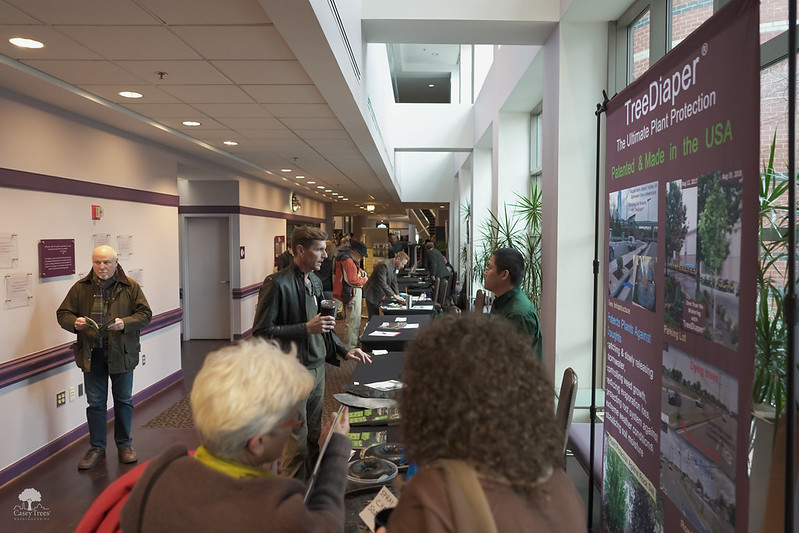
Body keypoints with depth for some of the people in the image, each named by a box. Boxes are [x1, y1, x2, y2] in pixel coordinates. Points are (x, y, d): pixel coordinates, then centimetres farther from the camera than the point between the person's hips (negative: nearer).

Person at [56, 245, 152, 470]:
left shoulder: (130, 287, -2)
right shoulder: (80, 288, 2)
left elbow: (145, 314, -3)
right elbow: (63, 313, 6)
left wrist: (125, 323, -21)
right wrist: (74, 323, -17)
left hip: (122, 353, -1)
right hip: (92, 354, 1)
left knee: (124, 401, 11)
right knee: (95, 402, 10)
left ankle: (124, 445, 27)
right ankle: (97, 448, 24)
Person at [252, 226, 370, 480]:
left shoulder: (315, 281, 11)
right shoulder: (277, 283, -15)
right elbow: (261, 331, -16)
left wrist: (344, 350, 11)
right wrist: (306, 328, -22)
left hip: (317, 368, 8)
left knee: (314, 437, 17)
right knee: (298, 443, 0)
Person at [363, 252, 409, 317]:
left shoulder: (394, 268, 5)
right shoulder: (384, 265, -25)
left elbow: (394, 283, 9)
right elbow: (382, 283, -31)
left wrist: (398, 296, -5)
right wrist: (395, 296, -32)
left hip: (380, 296, 9)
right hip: (372, 295, -9)